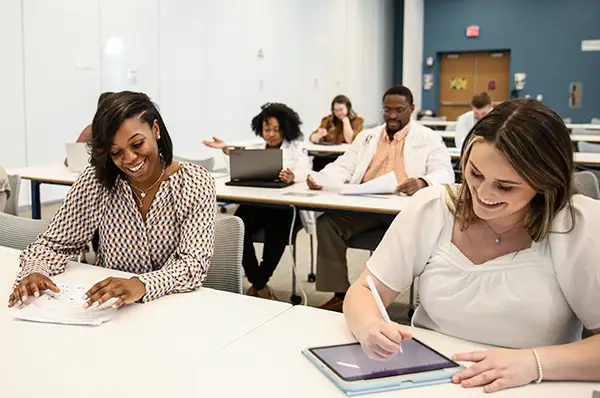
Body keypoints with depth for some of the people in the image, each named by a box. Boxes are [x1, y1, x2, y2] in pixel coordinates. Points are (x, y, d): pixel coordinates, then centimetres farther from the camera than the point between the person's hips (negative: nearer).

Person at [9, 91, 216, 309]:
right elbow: (55, 242, 0)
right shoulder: (96, 180, -5)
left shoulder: (196, 183, -11)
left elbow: (194, 264, -19)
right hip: (108, 309, 2)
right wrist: (35, 272, -21)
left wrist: (141, 285, -36)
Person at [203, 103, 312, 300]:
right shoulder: (255, 149, 23)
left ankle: (258, 284, -6)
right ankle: (260, 286, -11)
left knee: (276, 235, -31)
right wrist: (227, 151, -4)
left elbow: (303, 173, -8)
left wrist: (293, 177, -32)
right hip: (254, 202, 3)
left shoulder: (297, 149, 11)